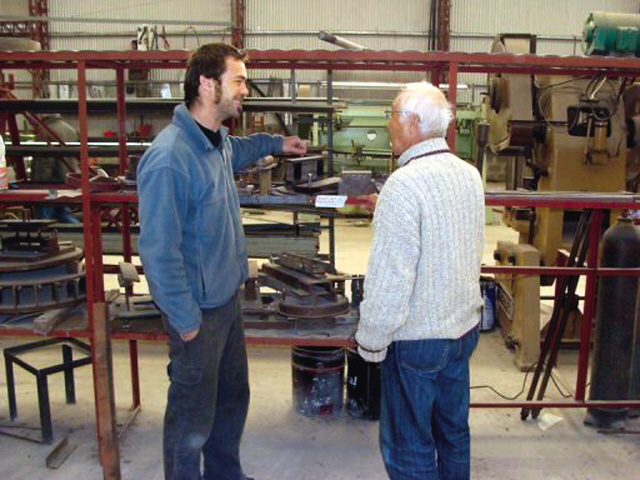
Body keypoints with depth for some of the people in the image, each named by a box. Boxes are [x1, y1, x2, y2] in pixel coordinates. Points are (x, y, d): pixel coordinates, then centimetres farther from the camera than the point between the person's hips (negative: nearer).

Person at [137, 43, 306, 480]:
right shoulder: (170, 157, -26)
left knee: (234, 397, 24)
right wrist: (186, 320, -20)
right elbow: (159, 250, -25)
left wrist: (275, 143, 24)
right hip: (198, 309, -9)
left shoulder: (217, 141, 2)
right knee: (194, 417, 10)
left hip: (227, 297, 9)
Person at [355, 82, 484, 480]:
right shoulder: (470, 174, 2)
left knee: (409, 447, 9)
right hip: (465, 326, 8)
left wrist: (371, 341, -11)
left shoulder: (405, 184, -23)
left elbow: (391, 276, -24)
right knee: (454, 432, 23)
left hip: (417, 338, -8)